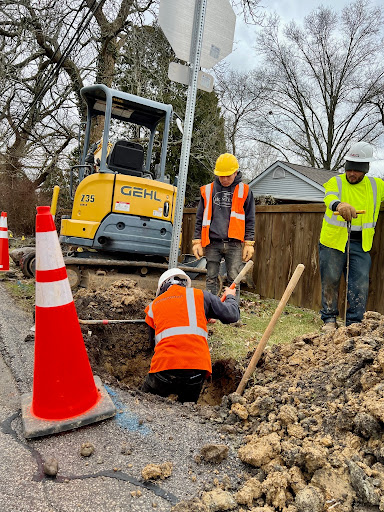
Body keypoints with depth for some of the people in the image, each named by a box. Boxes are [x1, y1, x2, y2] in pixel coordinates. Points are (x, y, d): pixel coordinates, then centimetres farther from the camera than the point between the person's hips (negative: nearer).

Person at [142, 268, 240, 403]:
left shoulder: (153, 306, 16)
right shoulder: (199, 295, 11)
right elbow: (232, 315, 14)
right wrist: (230, 297, 36)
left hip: (164, 368, 0)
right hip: (196, 369, 0)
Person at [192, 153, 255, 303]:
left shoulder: (244, 191, 7)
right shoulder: (208, 190, 10)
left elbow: (250, 220, 8)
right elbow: (200, 218, 13)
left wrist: (249, 243, 1)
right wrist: (197, 241, 5)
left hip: (234, 244, -1)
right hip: (212, 243, 2)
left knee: (234, 279, -1)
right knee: (211, 279, 4)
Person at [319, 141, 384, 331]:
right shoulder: (335, 182, -3)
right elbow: (329, 197, -26)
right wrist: (339, 204, -48)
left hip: (361, 244, 2)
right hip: (333, 241, -2)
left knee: (360, 283, -1)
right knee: (330, 281, 5)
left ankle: (354, 323, 10)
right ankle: (329, 319, 20)